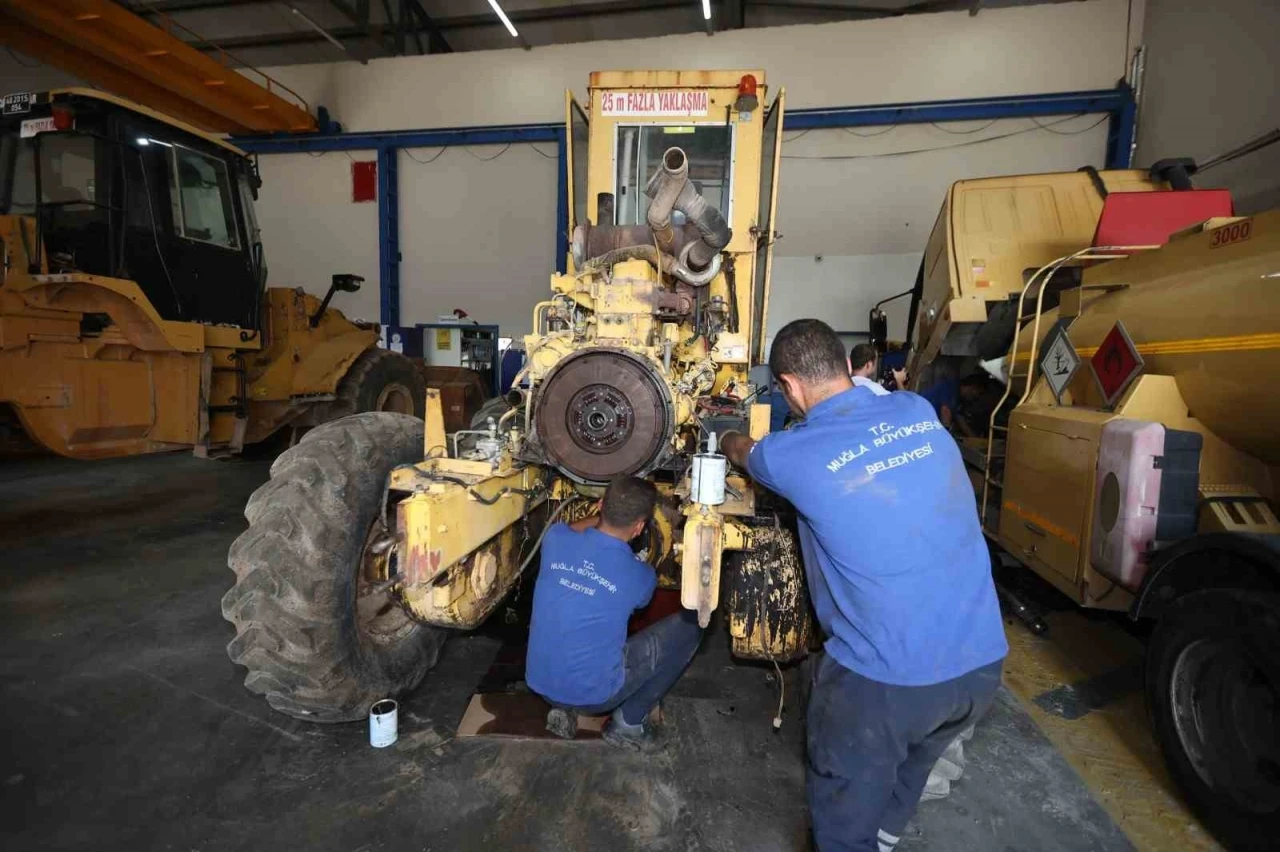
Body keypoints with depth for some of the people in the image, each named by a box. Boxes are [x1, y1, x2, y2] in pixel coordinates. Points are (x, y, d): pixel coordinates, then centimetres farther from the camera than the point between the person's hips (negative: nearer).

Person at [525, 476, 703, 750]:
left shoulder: (555, 538, -10)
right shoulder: (641, 576, -15)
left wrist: (606, 514, 26)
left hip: (539, 682, 5)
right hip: (593, 694, -4)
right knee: (690, 623, 1)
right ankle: (628, 722, 9)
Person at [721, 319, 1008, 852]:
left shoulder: (792, 454, -14)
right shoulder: (918, 411, -2)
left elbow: (740, 452, 11)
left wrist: (729, 439, 33)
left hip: (884, 677, -6)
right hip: (980, 660, 7)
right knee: (912, 763, 34)